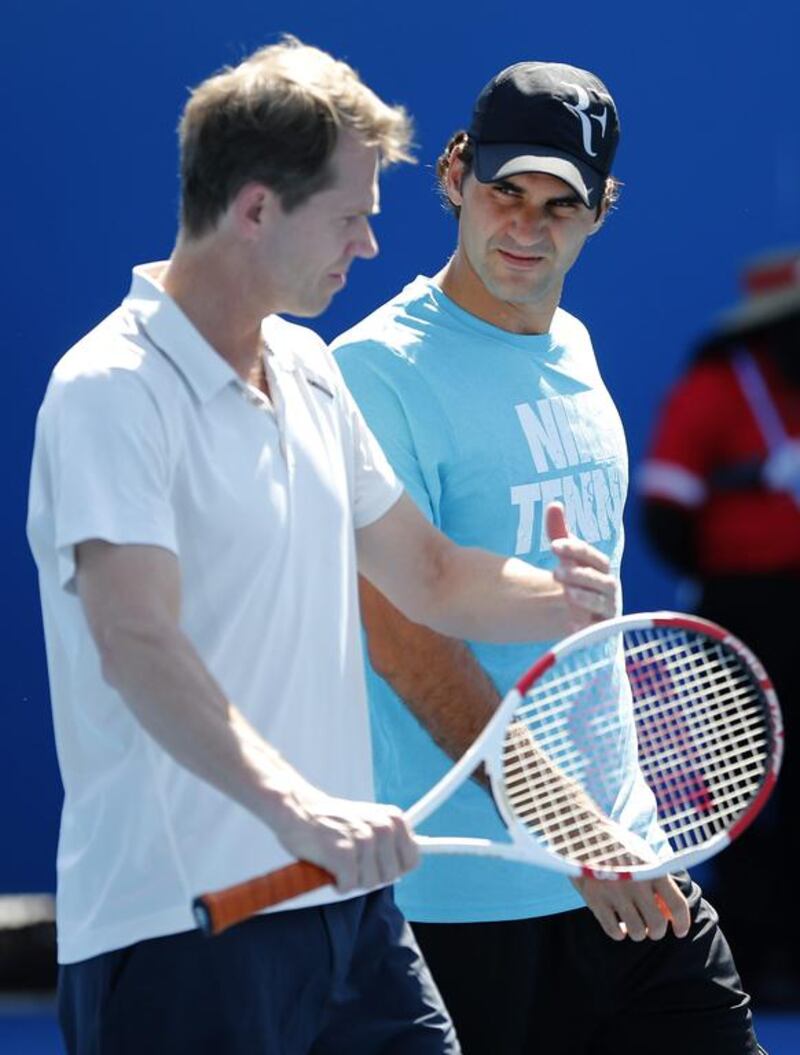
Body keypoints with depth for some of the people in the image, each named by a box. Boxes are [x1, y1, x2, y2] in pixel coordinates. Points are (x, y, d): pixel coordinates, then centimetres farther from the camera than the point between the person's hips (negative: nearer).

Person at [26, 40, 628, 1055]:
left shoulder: (310, 371, 16)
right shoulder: (111, 391, -13)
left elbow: (427, 576, 24)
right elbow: (137, 645, -25)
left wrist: (552, 596, 2)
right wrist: (293, 807, -39)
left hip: (347, 905, 8)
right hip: (177, 933, -8)